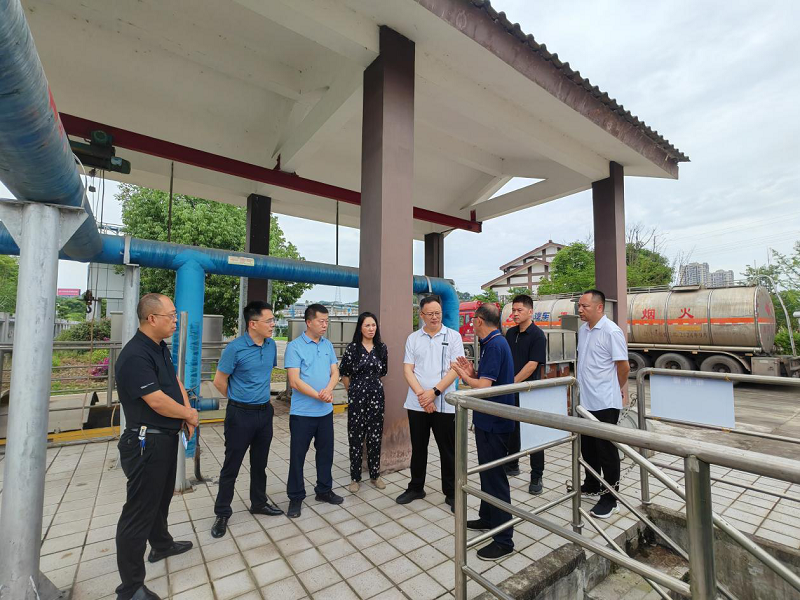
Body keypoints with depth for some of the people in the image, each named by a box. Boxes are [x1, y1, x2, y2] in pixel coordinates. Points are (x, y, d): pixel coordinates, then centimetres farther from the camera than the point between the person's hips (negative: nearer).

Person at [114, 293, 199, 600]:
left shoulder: (161, 348, 5)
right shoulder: (135, 356, -25)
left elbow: (176, 382, 11)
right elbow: (158, 402, -26)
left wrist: (187, 414, -4)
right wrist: (189, 414, -9)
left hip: (167, 437, 10)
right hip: (146, 443, -10)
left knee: (161, 497, 27)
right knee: (139, 511, 4)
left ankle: (161, 545, 48)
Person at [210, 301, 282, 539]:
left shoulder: (271, 345, 0)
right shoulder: (235, 348, -18)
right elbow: (219, 381, -9)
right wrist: (239, 399, 3)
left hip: (265, 411, 5)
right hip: (240, 414, -5)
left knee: (260, 462, 19)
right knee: (231, 465, 8)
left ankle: (259, 502, 36)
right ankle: (222, 513, 26)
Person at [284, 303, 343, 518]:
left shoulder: (328, 345, 6)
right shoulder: (294, 346, -11)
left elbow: (335, 372, 4)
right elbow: (294, 381, -16)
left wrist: (328, 389, -17)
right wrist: (319, 396, -18)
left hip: (326, 411, 5)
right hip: (302, 412, -5)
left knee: (326, 452, 16)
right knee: (298, 455, 8)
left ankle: (324, 490, 35)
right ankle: (296, 498, 26)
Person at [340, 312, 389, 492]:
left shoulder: (382, 348, 3)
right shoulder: (352, 348, -6)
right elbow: (345, 374, 0)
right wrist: (354, 391, 8)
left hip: (376, 395, 3)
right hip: (357, 396, -2)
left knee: (375, 437, 9)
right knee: (356, 437, 5)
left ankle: (375, 475, 25)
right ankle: (355, 477, 20)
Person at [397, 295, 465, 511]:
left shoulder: (453, 336, -2)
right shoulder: (413, 338, 5)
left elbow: (455, 369, -8)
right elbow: (407, 370, 1)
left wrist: (434, 392, -15)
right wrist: (421, 394, -12)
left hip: (444, 404, -2)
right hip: (417, 404, 2)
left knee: (448, 451, 9)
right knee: (418, 448, 16)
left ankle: (451, 493, 26)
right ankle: (416, 488, 33)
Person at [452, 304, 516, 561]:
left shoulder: (494, 345, -21)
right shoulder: (494, 342, 9)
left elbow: (484, 387, -25)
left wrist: (465, 376, -9)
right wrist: (472, 374, 0)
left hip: (494, 423, -10)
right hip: (489, 421, 10)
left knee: (495, 476, 1)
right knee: (488, 471, 22)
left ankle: (504, 539, 15)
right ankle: (487, 518, 39)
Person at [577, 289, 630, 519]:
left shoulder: (611, 331, -16)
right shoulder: (583, 330, 8)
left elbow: (624, 366, -12)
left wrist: (616, 389, 3)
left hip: (605, 402, -8)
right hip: (585, 400, 8)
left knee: (606, 449, 5)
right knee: (587, 447, 20)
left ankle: (610, 498, 20)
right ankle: (591, 485, 38)